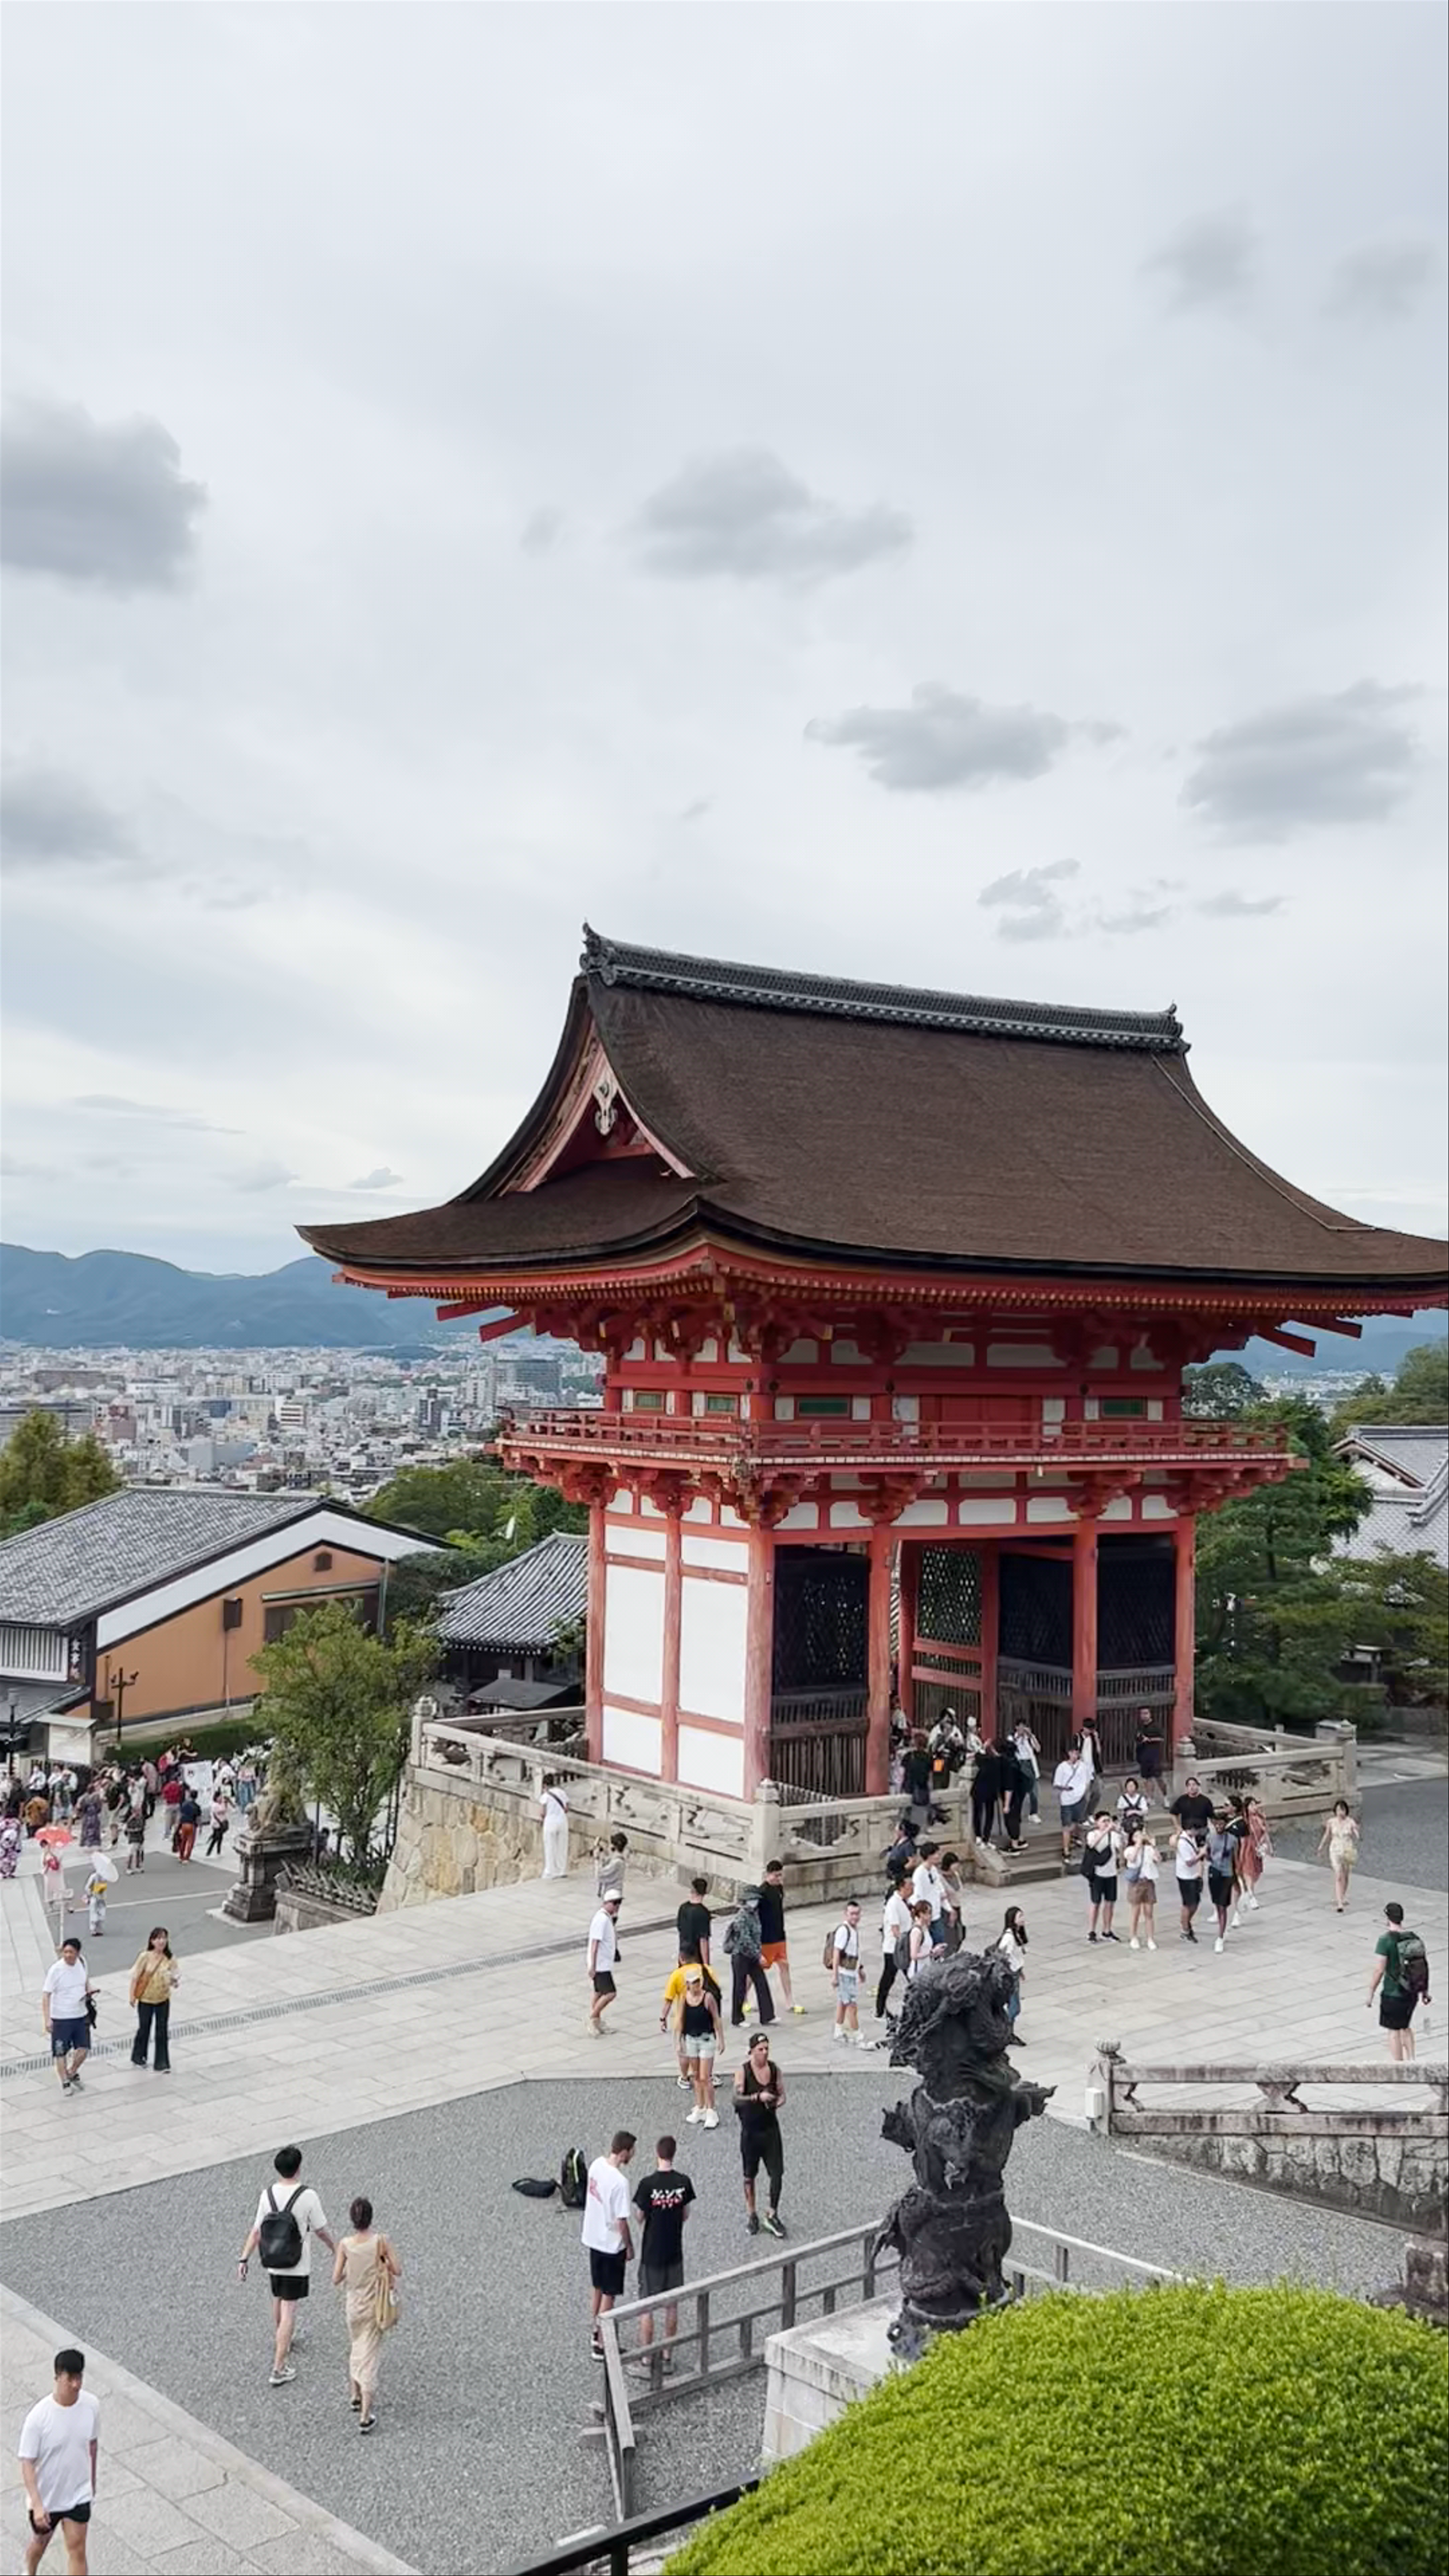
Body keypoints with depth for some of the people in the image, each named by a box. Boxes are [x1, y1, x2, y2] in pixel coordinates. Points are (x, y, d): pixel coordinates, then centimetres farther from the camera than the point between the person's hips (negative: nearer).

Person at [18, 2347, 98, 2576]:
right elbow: (27, 2463, -21)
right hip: (46, 2496, -1)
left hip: (79, 2494, 1)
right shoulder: (39, 2417, -28)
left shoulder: (91, 2406, -15)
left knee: (77, 2549, 3)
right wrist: (37, 2504, -26)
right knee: (41, 2541, 24)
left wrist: (92, 2482, 13)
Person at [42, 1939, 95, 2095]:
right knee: (61, 2052, 6)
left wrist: (90, 1990, 0)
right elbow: (46, 1995, -16)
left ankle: (72, 2073, 34)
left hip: (81, 2016, 5)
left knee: (84, 2049, 8)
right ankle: (65, 2082, 25)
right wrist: (47, 2020, -21)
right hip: (61, 2018, -5)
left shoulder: (82, 1963, -2)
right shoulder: (56, 1970, -18)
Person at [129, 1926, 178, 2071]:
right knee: (144, 2028, 14)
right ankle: (138, 2058, 37)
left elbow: (176, 1975, -3)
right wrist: (133, 1996, -9)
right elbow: (136, 1977, -8)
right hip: (146, 2000, -2)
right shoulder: (146, 1957, -13)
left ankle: (162, 2064, 10)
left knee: (163, 2031, 3)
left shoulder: (170, 1959, -7)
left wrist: (175, 1982, -25)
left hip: (163, 2000, 2)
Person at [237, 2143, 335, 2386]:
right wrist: (334, 2248, 8)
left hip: (273, 2264, 5)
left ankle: (279, 2345, 49)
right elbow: (321, 2230, -9)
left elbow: (257, 2231, -4)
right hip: (297, 2267, -5)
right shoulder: (307, 2196, -20)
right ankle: (279, 2369, 0)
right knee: (289, 2314, 1)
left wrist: (244, 2259, 4)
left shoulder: (268, 2195, -8)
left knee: (278, 2301, 27)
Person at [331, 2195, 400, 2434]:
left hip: (353, 2306, 2)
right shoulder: (380, 2241, -18)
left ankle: (356, 2397, 40)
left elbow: (336, 2280, -9)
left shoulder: (345, 2244, -14)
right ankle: (366, 2416, 4)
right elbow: (398, 2271, -11)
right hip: (375, 2308, -2)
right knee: (369, 2357, 4)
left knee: (355, 2349, 26)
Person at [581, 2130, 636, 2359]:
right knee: (609, 2295, 8)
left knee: (597, 2287, 24)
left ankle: (595, 2333, 38)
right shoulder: (620, 2182, -30)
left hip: (593, 2237, 8)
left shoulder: (597, 2165, -8)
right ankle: (601, 2346, 18)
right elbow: (621, 2221, -23)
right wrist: (630, 2247, -9)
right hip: (612, 2244, -8)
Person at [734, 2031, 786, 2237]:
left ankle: (772, 2215, 13)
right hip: (751, 2129, -2)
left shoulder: (774, 2069, 0)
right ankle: (751, 2215, 27)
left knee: (777, 2173, -2)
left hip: (771, 2128, 3)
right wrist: (758, 2098, -30)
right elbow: (737, 2099, -19)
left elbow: (782, 2095, 8)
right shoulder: (744, 2072, -11)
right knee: (750, 2175, 11)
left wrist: (776, 2103, -13)